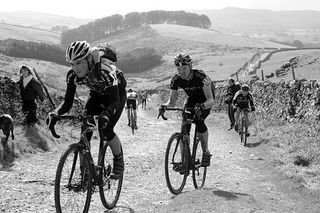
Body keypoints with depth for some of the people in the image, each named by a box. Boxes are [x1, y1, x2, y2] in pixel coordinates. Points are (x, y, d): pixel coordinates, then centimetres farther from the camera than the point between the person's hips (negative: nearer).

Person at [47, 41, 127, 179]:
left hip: (117, 94, -4)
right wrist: (56, 113, -40)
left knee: (106, 128, -22)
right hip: (96, 94, 5)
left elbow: (115, 101, -42)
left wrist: (105, 115, -62)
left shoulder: (105, 69, -39)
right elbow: (68, 101, -19)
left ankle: (119, 161, 5)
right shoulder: (73, 74, -24)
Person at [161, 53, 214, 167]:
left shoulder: (201, 76, -34)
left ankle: (206, 152, -9)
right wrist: (166, 105, -36)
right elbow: (172, 101, -14)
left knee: (199, 121, -29)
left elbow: (210, 100, -38)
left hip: (205, 101, -4)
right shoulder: (176, 79, -21)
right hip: (191, 99, 4)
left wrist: (202, 105, -59)